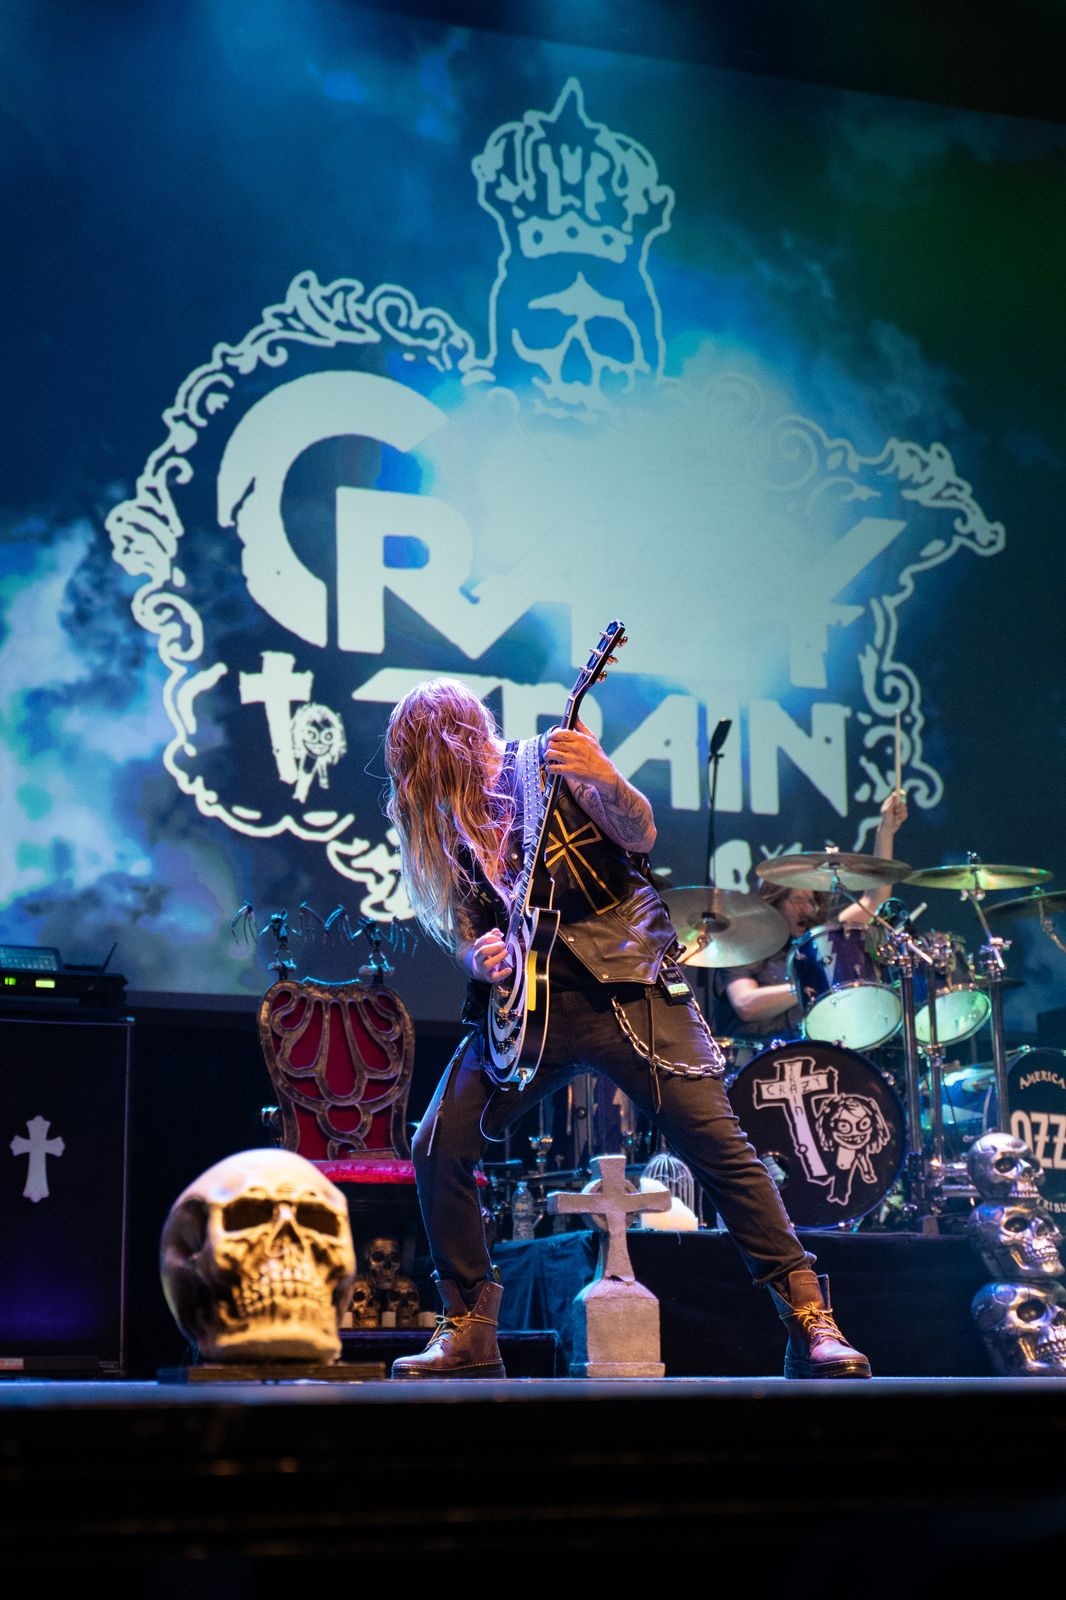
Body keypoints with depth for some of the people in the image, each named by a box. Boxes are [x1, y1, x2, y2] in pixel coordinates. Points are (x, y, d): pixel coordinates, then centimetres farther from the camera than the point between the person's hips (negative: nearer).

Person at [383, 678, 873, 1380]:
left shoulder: (545, 764, 1)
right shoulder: (441, 824, 12)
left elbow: (641, 835, -8)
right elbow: (462, 927, 15)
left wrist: (605, 779, -28)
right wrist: (478, 955, -9)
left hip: (624, 978, -4)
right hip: (522, 1002, 4)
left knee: (717, 1143, -12)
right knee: (439, 1149, -7)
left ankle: (811, 1324, -5)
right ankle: (470, 1330, 8)